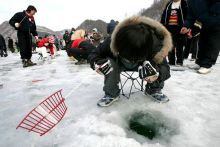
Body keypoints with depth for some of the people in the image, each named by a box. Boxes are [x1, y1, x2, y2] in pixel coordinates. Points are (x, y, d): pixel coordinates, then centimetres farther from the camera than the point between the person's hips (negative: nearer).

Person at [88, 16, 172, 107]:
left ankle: (154, 90, 4)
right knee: (111, 64, -34)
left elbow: (165, 69, -33)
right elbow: (94, 55, -25)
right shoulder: (112, 41, -36)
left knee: (160, 69, -28)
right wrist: (97, 63, -49)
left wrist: (155, 74, -57)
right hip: (120, 63, 0)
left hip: (144, 64, 1)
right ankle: (111, 94, -9)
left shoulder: (156, 45, -36)